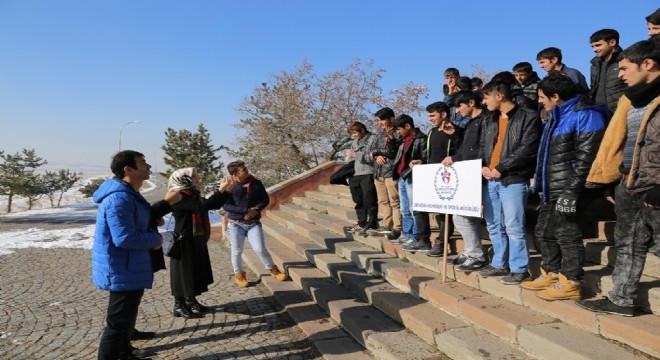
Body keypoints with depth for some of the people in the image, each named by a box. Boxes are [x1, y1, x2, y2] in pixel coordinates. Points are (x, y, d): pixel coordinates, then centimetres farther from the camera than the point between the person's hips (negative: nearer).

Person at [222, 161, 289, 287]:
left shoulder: (256, 183, -2)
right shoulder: (230, 187, -10)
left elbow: (265, 199, 5)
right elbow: (225, 205, -15)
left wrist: (256, 210, -13)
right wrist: (245, 210, -22)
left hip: (254, 223, 1)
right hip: (235, 224, -1)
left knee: (260, 249, -5)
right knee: (237, 251, 7)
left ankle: (273, 270, 16)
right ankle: (239, 275, 26)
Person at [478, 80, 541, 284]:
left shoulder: (528, 117, -4)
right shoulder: (489, 122, 18)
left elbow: (527, 150, -13)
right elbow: (482, 147, 19)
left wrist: (500, 168, -15)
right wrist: (482, 166, -1)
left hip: (513, 180, -7)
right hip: (490, 180, 7)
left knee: (514, 227, -5)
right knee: (494, 226, 12)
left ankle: (519, 269, 7)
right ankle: (499, 264, 24)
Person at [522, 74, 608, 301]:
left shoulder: (585, 115, -12)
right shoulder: (556, 117, 18)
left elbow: (585, 159, -19)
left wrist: (572, 192, -22)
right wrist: (539, 180, 20)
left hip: (566, 190, -10)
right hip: (550, 190, 10)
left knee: (566, 234, -4)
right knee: (544, 231, 15)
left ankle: (570, 283, 7)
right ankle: (551, 275, 27)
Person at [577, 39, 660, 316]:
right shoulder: (633, 98, 15)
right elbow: (617, 141, 17)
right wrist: (604, 179, 13)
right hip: (628, 184, 8)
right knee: (627, 244, 15)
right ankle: (621, 299, 26)